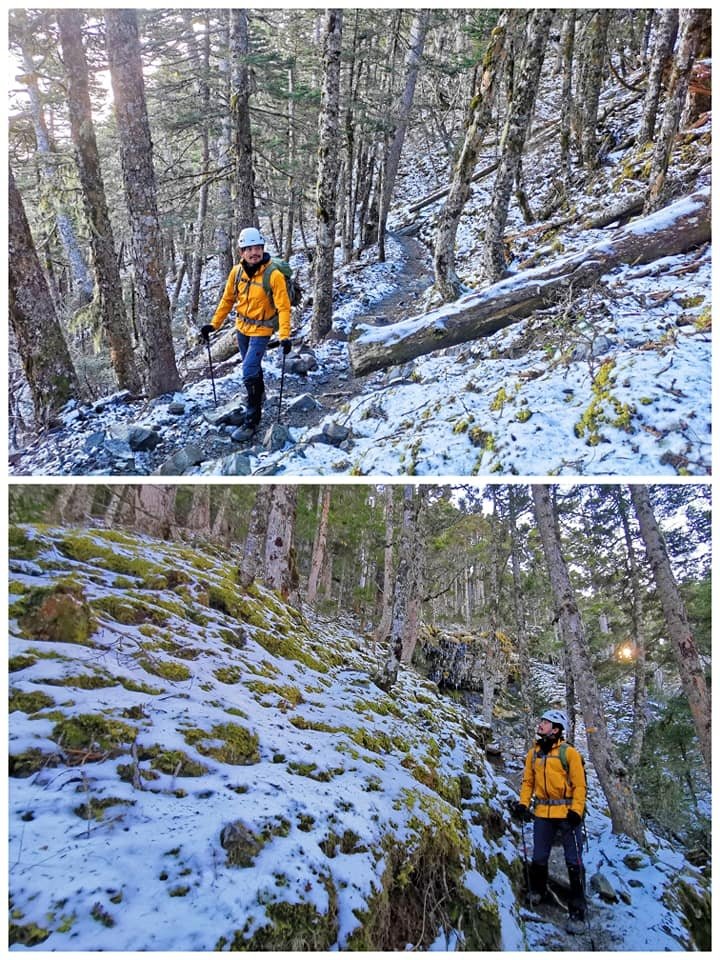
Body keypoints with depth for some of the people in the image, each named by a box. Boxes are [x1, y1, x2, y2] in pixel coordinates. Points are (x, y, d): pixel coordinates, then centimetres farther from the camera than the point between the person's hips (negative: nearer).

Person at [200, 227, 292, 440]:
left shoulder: (273, 275, -21)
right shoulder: (237, 271, -6)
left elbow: (283, 307, -22)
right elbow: (227, 300, 5)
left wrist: (284, 335, -31)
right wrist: (214, 324, 1)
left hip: (261, 330, -5)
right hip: (242, 327, 6)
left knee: (249, 372, -15)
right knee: (253, 367, 23)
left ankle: (252, 420, -4)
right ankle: (259, 395, 50)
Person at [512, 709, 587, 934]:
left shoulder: (569, 752, -7)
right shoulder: (534, 752, 7)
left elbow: (579, 785, -8)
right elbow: (528, 781, 12)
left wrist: (576, 811, -16)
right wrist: (523, 803, 1)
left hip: (567, 813, -4)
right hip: (543, 814, 4)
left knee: (573, 863, 0)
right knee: (539, 859, 11)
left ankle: (577, 912, 8)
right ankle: (536, 892, 35)